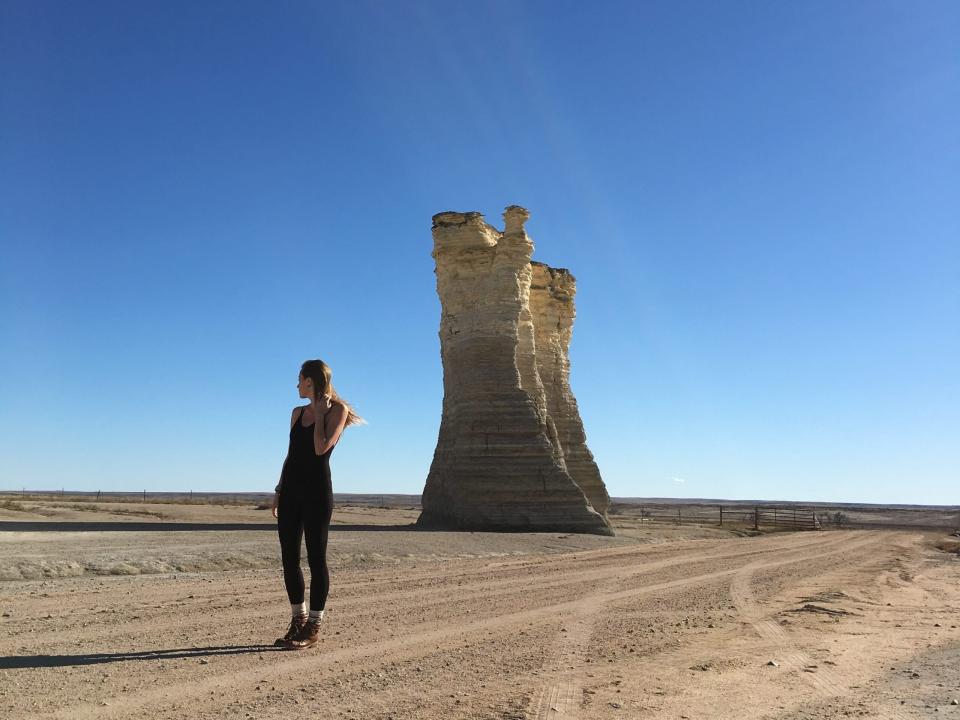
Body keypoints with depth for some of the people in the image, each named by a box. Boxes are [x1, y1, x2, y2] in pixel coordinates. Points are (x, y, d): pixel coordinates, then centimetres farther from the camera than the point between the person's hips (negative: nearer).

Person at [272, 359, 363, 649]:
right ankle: (298, 620, 20)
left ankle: (313, 627, 7)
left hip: (317, 491, -7)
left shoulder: (337, 410, -3)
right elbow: (291, 453, 17)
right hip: (291, 491, 7)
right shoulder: (297, 412, 15)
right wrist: (279, 491, 14)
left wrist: (320, 413, -8)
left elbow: (321, 448, -16)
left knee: (316, 559, -2)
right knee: (289, 559, 7)